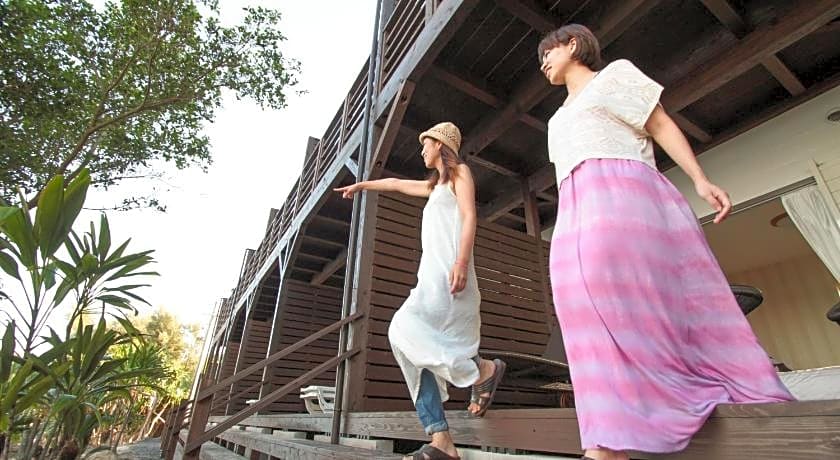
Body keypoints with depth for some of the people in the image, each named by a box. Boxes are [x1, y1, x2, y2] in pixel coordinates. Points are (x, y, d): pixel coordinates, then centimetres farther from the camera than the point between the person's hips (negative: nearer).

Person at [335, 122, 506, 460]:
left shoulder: (459, 172, 9)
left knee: (404, 332, -21)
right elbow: (396, 184, 44)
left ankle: (483, 370, -10)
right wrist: (361, 185, 53)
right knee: (415, 344, -5)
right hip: (432, 275, 8)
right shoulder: (436, 185, 32)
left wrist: (461, 261, -22)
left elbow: (469, 216, -7)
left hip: (448, 271, -8)